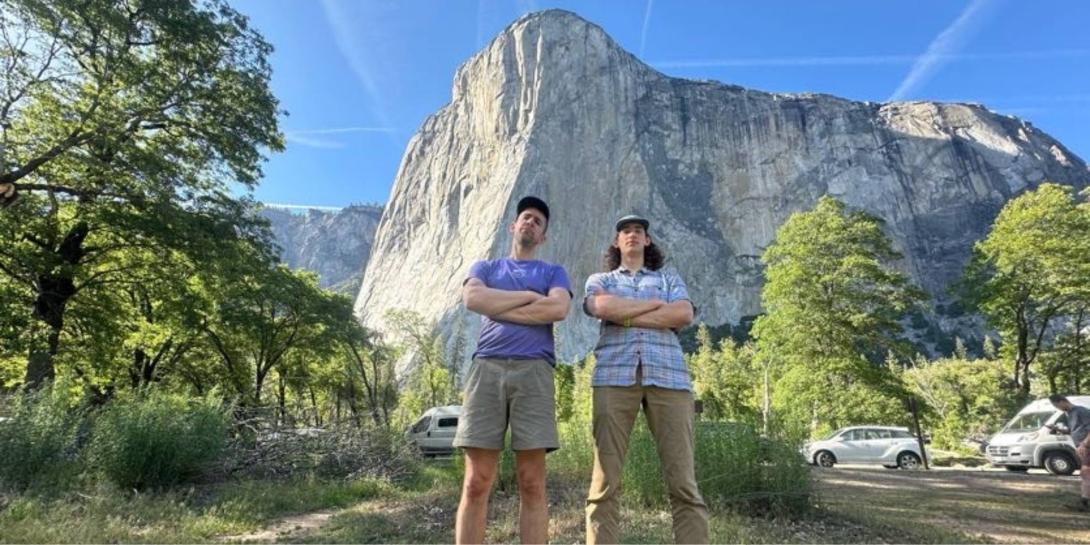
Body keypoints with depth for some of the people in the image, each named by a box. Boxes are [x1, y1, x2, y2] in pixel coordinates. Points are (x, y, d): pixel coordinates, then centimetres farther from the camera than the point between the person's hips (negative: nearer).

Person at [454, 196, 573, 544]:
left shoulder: (553, 272, 20)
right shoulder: (485, 267, 23)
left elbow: (558, 309, -3)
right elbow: (472, 299, -1)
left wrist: (498, 307, 0)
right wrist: (529, 296, 0)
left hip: (533, 370, 0)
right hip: (486, 369, 1)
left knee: (532, 483, -3)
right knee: (476, 482, -3)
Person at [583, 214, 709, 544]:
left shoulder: (670, 279, 26)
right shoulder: (599, 280, 24)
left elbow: (684, 315, 3)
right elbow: (602, 307, -1)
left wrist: (624, 316, 1)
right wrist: (656, 304, 5)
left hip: (668, 375, 1)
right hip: (614, 375, 0)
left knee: (683, 481, -5)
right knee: (606, 481, -6)